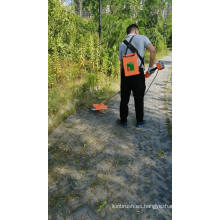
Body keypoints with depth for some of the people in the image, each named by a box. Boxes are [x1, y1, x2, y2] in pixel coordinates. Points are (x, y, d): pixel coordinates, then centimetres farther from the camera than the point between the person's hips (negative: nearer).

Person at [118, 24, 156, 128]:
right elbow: (153, 50, -10)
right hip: (138, 72, -3)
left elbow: (121, 62, 16)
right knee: (139, 99, 9)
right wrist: (151, 66, -2)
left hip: (125, 72, 3)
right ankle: (140, 121, 23)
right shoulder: (142, 38, 4)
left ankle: (123, 121, 22)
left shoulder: (122, 44, 16)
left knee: (124, 99, 12)